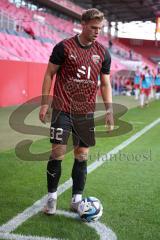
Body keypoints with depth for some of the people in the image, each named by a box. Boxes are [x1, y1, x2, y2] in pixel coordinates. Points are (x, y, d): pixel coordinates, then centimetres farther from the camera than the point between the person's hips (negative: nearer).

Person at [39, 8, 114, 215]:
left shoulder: (103, 53, 6)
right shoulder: (64, 47, -4)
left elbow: (105, 84, 10)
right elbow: (49, 74, 1)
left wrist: (109, 110, 1)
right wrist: (44, 103, -4)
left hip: (86, 112, 3)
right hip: (62, 110, -3)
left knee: (82, 155, 6)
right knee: (57, 153, -3)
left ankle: (76, 199, 18)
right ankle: (52, 196, 14)